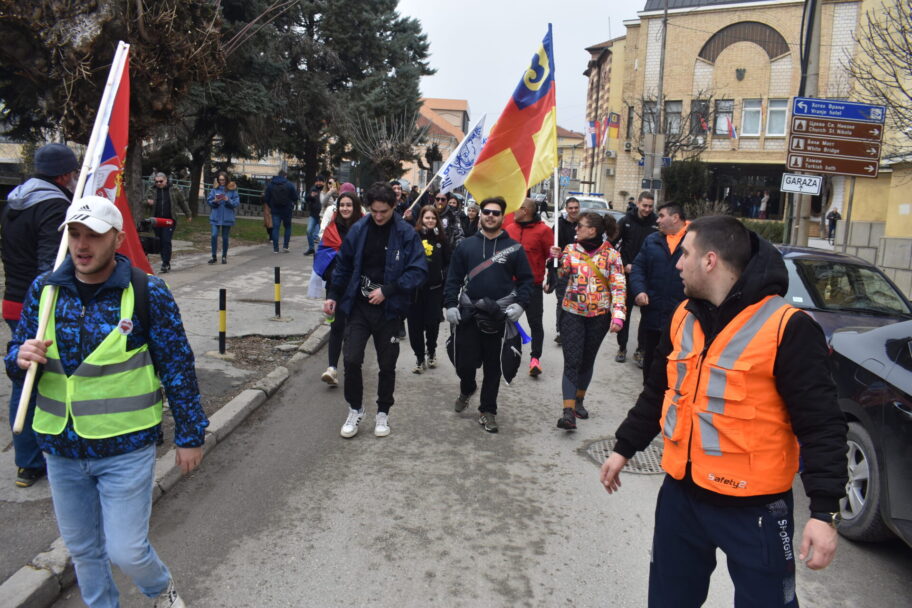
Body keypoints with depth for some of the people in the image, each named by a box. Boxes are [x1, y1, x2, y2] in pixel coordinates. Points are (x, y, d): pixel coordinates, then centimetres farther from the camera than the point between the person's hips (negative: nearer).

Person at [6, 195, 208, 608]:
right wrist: (21, 358, -17)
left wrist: (189, 434, -5)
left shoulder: (147, 293, -12)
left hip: (125, 448, -4)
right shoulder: (44, 289, -1)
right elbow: (17, 354, 9)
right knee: (82, 549, 19)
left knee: (126, 551, 1)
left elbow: (178, 366, -7)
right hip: (61, 448, 4)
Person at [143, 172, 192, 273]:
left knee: (166, 241, -12)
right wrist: (148, 202, -13)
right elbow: (145, 203, 12)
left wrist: (188, 215, 18)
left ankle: (165, 264, -9)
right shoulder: (151, 190, 8)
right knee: (160, 242, 6)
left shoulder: (174, 190, 3)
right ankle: (166, 264, 16)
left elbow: (183, 202, 12)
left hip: (169, 220, -3)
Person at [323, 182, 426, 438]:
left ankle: (383, 413, 28)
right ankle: (355, 409, 17)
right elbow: (343, 265, 10)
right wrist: (333, 295, 7)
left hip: (389, 309, -1)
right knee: (351, 359, -5)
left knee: (387, 365, 10)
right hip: (358, 306, 2)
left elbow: (418, 270, -11)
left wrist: (387, 290, -18)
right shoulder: (358, 229, 0)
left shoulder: (406, 234, -9)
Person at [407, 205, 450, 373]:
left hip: (435, 288, 1)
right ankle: (420, 358, 14)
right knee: (415, 324, 1)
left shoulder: (442, 237, 4)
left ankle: (431, 352, 30)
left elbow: (449, 261, 8)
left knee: (432, 322, 6)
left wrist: (444, 275, -5)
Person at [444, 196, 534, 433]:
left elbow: (526, 279, 6)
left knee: (493, 366, 7)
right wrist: (450, 304, -3)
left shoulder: (514, 248, 4)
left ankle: (487, 410, 21)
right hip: (468, 315, 1)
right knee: (464, 362, 2)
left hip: (499, 318, -1)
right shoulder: (466, 245, 7)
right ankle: (467, 389, 36)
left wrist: (520, 304, -9)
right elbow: (453, 278, 8)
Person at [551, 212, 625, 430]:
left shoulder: (611, 254, -3)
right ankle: (568, 411, -13)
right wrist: (556, 259, -15)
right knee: (572, 361, -9)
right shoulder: (570, 250, 2)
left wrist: (618, 315, -17)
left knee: (587, 361, 13)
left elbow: (619, 287, -6)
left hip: (599, 315, 0)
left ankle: (579, 401, 31)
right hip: (573, 313, 0)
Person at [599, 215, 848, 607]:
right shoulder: (682, 317, 4)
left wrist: (823, 511, -20)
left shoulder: (786, 328, -17)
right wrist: (625, 448, 18)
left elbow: (821, 424, -16)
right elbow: (657, 392, 15)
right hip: (681, 492, 6)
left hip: (754, 507, -6)